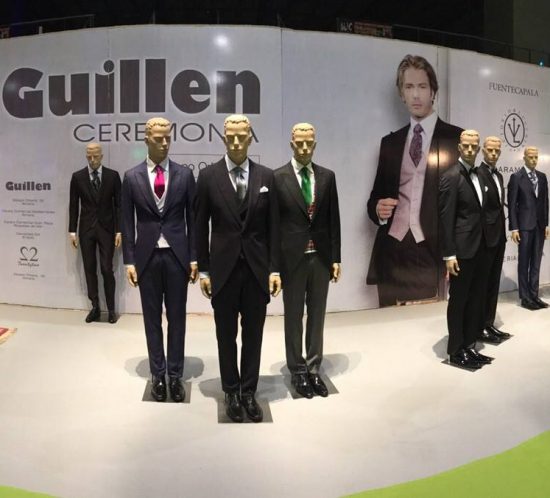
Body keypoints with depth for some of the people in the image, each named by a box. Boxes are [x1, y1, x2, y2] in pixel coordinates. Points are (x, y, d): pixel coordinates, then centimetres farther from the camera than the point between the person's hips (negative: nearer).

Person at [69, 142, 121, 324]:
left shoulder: (113, 175, -1)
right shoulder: (77, 177, 3)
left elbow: (118, 204, 0)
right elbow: (73, 205, 5)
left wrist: (118, 230, -6)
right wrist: (72, 230, 0)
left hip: (106, 228, -2)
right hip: (86, 229, 2)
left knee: (107, 269, -3)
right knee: (89, 269, 5)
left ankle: (111, 309, 8)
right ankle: (95, 307, 13)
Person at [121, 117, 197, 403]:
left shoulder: (184, 175, 2)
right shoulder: (132, 177, 2)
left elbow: (192, 218, 3)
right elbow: (128, 222, 2)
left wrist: (193, 257, -1)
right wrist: (129, 260, -3)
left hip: (177, 255, 0)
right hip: (147, 256, 0)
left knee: (177, 317, 6)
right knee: (152, 318, 8)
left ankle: (175, 375, 16)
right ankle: (158, 375, 20)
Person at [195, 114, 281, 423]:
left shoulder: (266, 176, 2)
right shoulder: (209, 176, -1)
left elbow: (273, 226, 3)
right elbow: (201, 227, 1)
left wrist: (274, 269, -2)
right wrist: (204, 270, -1)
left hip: (257, 268, 1)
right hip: (223, 268, -1)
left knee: (253, 334, 9)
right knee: (227, 335, 10)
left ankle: (249, 392, 23)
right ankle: (232, 392, 25)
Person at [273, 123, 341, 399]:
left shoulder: (327, 176, 5)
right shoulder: (278, 177, -5)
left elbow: (333, 220, 6)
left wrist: (335, 258, 3)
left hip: (321, 257, 3)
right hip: (292, 257, -3)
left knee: (317, 315, 10)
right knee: (294, 316, 9)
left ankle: (313, 369, 22)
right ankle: (298, 370, 21)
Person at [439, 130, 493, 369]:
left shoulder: (478, 176, 13)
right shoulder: (451, 177, -11)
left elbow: (480, 212, 13)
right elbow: (446, 219, -15)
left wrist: (484, 243, 8)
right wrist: (449, 255, -19)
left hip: (480, 248, 8)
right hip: (462, 250, -8)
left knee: (476, 299, 13)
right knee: (458, 301, 2)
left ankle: (469, 345, 24)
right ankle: (456, 351, 13)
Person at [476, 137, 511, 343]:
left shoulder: (498, 175, 15)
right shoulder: (477, 174, -13)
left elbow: (498, 205, 16)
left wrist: (502, 232, 12)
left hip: (499, 236, 9)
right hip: (485, 237, -9)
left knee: (493, 283, 12)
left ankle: (489, 324, 21)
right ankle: (479, 327, 9)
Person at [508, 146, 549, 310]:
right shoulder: (516, 177, -4)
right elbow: (512, 204, -7)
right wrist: (514, 228, -12)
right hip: (525, 225, -5)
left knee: (536, 262, 8)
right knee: (524, 263, 2)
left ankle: (534, 295, 15)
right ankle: (525, 297, 8)